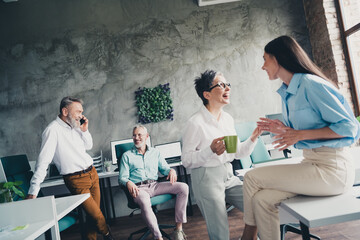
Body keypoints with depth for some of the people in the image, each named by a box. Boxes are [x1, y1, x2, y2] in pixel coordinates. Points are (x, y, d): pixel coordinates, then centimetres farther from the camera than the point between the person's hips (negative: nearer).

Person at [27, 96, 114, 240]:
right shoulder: (53, 130, -15)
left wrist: (84, 130, 1)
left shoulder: (74, 126, 8)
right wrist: (33, 191, -21)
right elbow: (43, 161, -19)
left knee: (94, 214, 8)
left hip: (92, 173, 7)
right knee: (96, 215, -2)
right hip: (77, 180, -7)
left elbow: (88, 146, 18)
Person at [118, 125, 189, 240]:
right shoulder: (127, 156, 13)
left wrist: (171, 170, -8)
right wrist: (128, 183, -19)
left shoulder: (155, 152, 21)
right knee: (145, 202, -40)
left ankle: (179, 228, -15)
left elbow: (164, 168, 17)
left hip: (155, 185, 4)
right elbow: (122, 177, 5)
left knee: (183, 187, -19)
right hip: (139, 188, -3)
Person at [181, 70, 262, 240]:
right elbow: (186, 160, -14)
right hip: (206, 179, -7)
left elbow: (238, 152, 13)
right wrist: (211, 150, -27)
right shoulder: (196, 123, -15)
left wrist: (253, 138, -3)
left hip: (228, 176, 7)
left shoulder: (228, 119, 8)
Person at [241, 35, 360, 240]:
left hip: (332, 169, -8)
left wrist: (301, 134, -19)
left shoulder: (310, 84, -15)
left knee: (252, 177, -10)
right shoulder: (286, 93, 13)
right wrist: (285, 130, 2)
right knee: (263, 199, -9)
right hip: (311, 162, 8)